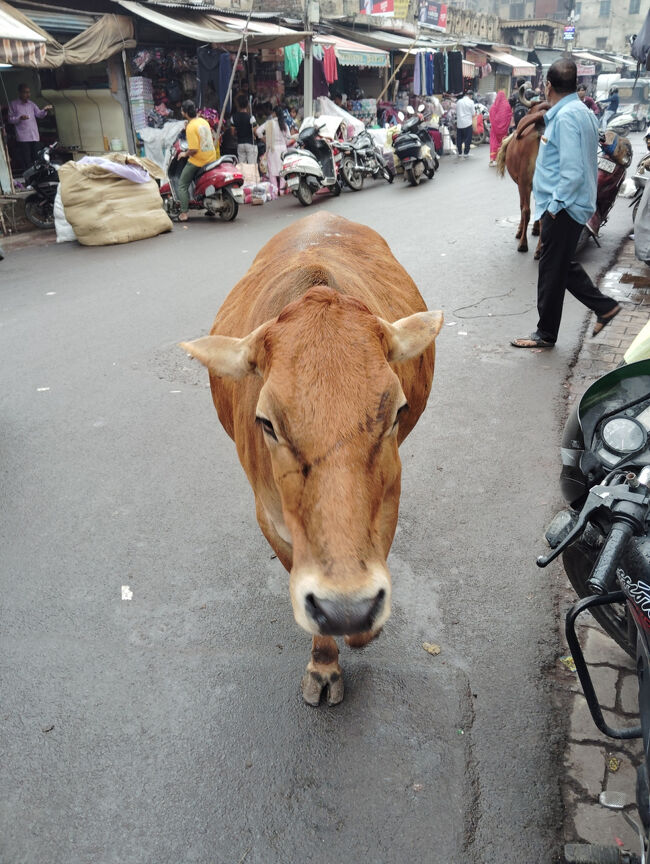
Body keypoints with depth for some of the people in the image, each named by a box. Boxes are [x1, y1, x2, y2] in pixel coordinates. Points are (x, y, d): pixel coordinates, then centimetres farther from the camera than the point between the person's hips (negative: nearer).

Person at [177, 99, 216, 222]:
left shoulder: (191, 127, -18)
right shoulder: (203, 121, 7)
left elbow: (193, 150, -22)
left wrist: (185, 154, -4)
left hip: (198, 161, -8)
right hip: (211, 158, 8)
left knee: (182, 185, 3)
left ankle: (184, 214, -3)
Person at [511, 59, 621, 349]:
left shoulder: (565, 116, -18)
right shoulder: (583, 112, 13)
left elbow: (572, 171, -24)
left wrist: (554, 205, -18)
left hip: (563, 208, -10)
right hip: (569, 204, 10)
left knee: (552, 270, 0)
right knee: (562, 265, 19)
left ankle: (546, 333, 12)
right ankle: (604, 306, 25)